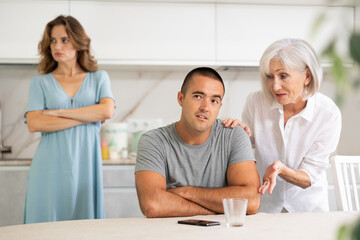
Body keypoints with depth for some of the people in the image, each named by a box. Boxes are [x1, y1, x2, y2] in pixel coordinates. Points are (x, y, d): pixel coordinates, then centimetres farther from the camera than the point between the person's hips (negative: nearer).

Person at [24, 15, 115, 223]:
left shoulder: (99, 78, 12)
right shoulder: (40, 83, 9)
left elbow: (107, 111, -6)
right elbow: (34, 124, -5)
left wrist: (58, 112, -6)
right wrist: (86, 117, -6)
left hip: (85, 165, 1)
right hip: (51, 167, 0)